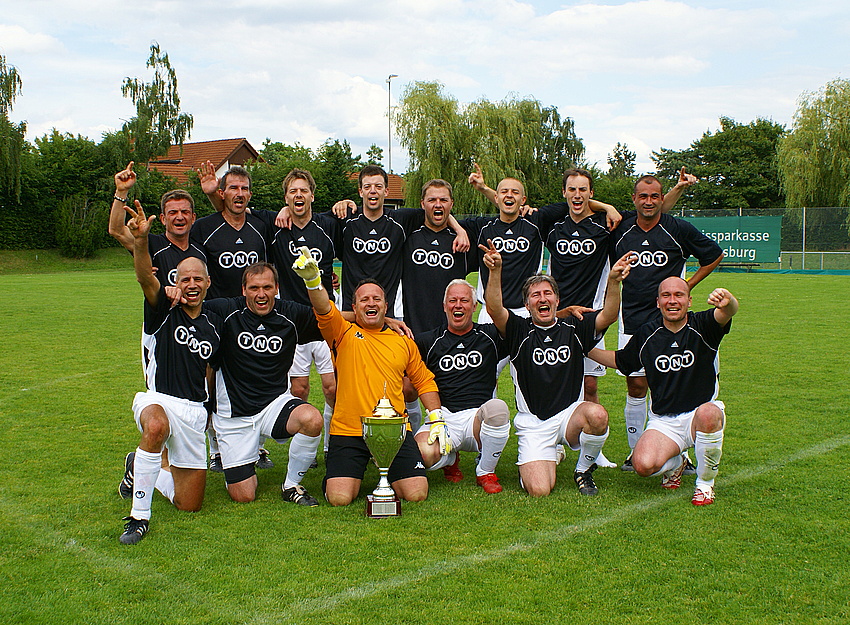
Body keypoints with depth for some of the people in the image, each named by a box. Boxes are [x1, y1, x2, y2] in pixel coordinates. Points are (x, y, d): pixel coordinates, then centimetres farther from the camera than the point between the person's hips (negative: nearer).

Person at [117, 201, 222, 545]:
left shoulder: (214, 325, 10)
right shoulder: (163, 310, -4)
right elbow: (145, 277, -24)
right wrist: (140, 241, -41)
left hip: (194, 411, 5)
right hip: (158, 400, -4)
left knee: (189, 504, 6)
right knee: (156, 426, -44)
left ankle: (139, 471, 36)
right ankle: (139, 515, -26)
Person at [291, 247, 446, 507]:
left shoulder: (404, 341, 15)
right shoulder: (344, 334, 6)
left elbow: (424, 381, 20)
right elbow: (324, 309, -14)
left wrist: (437, 420, 10)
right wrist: (312, 280, -34)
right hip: (348, 432, -2)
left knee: (416, 494, -10)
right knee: (339, 498, -15)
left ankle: (388, 475, 24)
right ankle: (353, 474, 21)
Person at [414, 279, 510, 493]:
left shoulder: (490, 335, 12)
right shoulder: (429, 341, 12)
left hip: (479, 418, 0)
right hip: (443, 419, 0)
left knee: (497, 408, -36)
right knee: (424, 453, -33)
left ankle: (485, 471, -7)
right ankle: (449, 459, 11)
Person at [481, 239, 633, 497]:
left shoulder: (574, 329, 5)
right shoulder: (520, 332, -1)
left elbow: (608, 316, -11)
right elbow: (494, 309, -19)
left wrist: (613, 281, -30)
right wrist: (495, 270, -36)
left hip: (570, 414, 1)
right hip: (533, 424, -1)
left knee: (597, 415, -35)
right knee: (539, 490, -18)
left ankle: (584, 470, -2)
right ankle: (549, 457, 21)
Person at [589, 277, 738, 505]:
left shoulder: (702, 326, -4)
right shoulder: (647, 334, 5)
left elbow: (726, 313, -27)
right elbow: (620, 360, 22)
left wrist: (728, 301, -51)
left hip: (698, 417, -2)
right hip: (663, 422, 2)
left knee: (708, 413, -39)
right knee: (643, 465, -27)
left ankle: (705, 484, -13)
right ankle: (674, 465, 15)